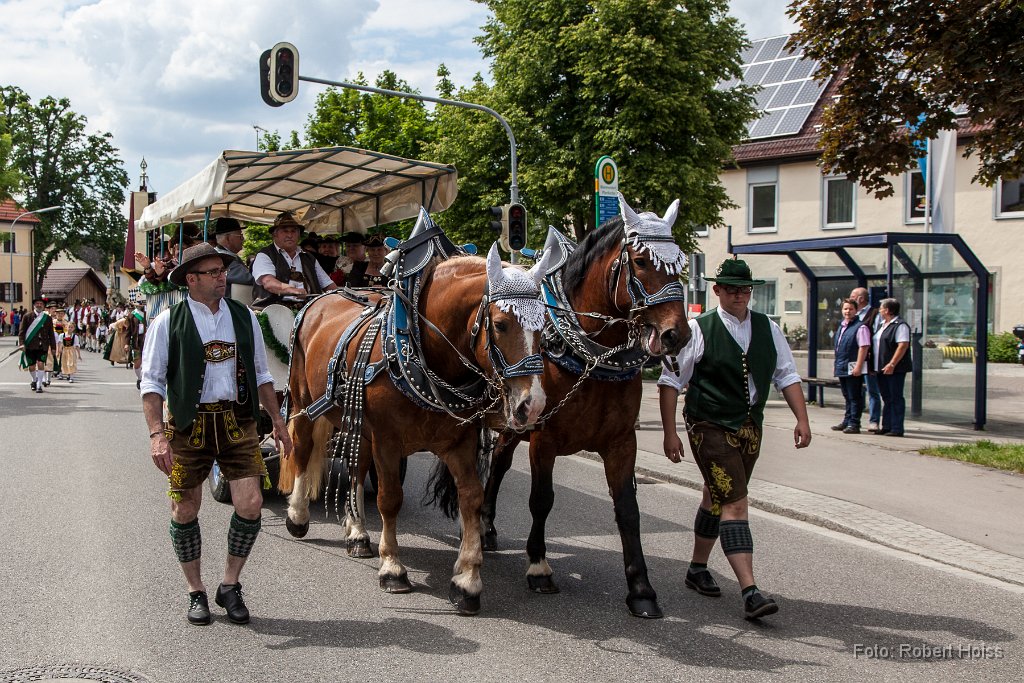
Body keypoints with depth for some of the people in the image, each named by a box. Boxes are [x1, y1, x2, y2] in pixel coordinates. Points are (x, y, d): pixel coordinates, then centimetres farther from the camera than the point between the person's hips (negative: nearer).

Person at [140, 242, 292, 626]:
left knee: (250, 505, -6)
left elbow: (261, 374, 15)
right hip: (188, 424, -2)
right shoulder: (169, 322, -4)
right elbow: (152, 382, -5)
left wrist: (277, 422, 13)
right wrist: (157, 434, -15)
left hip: (237, 421, 3)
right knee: (185, 510, 6)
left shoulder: (243, 317, 7)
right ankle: (196, 592, 25)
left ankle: (230, 586, 15)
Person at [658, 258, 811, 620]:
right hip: (711, 428, -6)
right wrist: (670, 433, -10)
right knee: (734, 503, -13)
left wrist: (802, 419, -3)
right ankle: (750, 592, -17)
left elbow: (787, 375, 8)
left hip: (750, 427, 6)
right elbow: (669, 381, -7)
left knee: (717, 499, 18)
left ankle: (697, 568, 35)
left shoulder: (767, 329, 5)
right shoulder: (698, 330, -9)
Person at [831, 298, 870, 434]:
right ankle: (847, 422, 24)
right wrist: (837, 365, 20)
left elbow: (864, 347, -16)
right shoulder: (841, 326, 16)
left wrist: (858, 366, -20)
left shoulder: (860, 327, -10)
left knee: (854, 397, -4)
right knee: (847, 396, 16)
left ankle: (854, 424, -1)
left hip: (853, 368, -8)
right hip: (842, 368, 8)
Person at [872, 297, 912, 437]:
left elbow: (903, 346, -20)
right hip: (882, 369, 9)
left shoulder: (900, 325, -12)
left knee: (896, 399, -5)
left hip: (895, 369, -9)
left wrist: (892, 364, -25)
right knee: (887, 398, 13)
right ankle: (886, 427, 19)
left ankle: (897, 428, -3)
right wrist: (875, 366, 18)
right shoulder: (882, 325, 17)